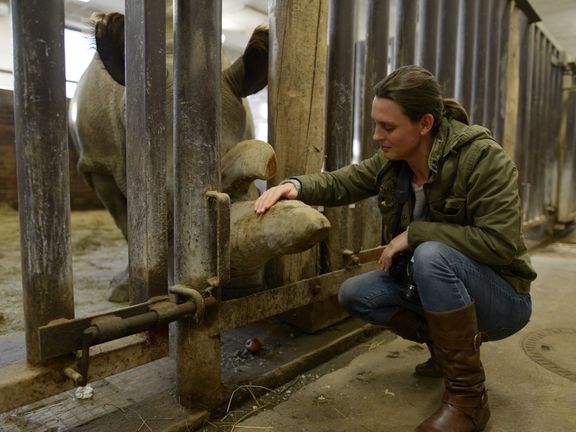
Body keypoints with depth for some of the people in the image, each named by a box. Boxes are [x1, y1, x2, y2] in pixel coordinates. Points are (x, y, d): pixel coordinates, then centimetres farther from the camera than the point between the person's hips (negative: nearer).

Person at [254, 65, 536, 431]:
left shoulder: (484, 157, -23)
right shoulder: (392, 161, -6)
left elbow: (501, 241, -29)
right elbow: (341, 183, -1)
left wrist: (414, 233, -28)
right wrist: (296, 186, -22)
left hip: (503, 297, -6)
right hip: (432, 280, 6)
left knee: (431, 255, -36)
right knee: (354, 295, -4)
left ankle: (467, 398, -18)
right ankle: (446, 346, 12)